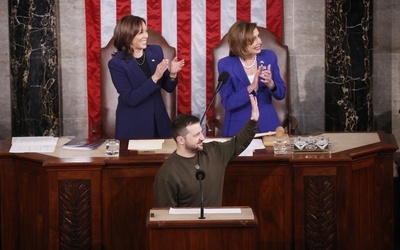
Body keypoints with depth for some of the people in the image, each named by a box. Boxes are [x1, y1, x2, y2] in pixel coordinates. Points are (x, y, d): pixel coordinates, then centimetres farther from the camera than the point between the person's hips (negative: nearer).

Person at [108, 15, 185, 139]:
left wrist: (172, 74, -14)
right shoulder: (116, 63, -13)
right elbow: (130, 99, -19)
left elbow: (168, 88, 7)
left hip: (159, 122, 4)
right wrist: (154, 78, -26)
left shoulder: (156, 51, 0)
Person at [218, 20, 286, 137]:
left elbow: (281, 94, 5)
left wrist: (271, 84, -16)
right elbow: (227, 103, -10)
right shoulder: (225, 64, -6)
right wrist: (251, 87, -22)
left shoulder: (269, 56, 1)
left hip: (268, 125, 2)